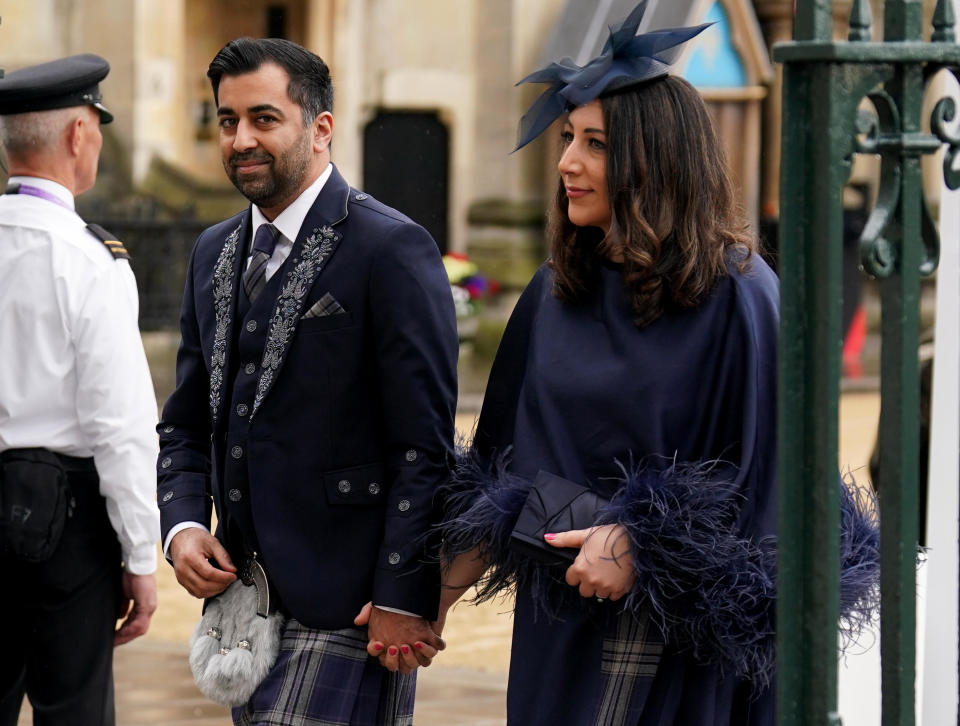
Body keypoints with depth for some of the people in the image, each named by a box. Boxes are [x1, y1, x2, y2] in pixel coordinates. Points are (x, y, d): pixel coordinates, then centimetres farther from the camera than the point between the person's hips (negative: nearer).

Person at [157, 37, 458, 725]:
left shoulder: (392, 249, -10)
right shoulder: (215, 253, 15)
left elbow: (427, 445, -13)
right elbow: (187, 423, 20)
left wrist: (403, 600, -17)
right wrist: (183, 525, 1)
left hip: (346, 608, -7)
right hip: (245, 592, 8)